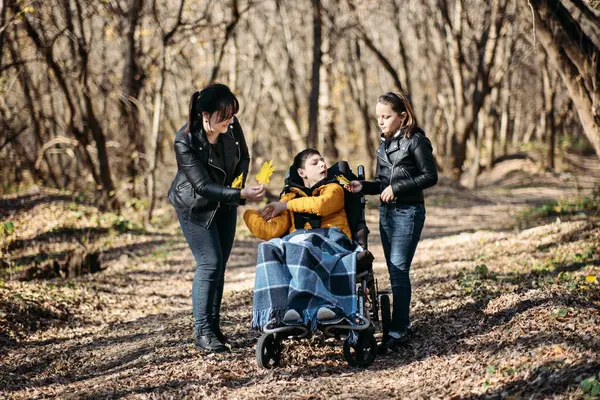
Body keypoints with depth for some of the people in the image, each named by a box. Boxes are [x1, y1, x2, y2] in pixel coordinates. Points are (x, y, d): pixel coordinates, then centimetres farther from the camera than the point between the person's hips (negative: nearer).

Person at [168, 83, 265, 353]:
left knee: (220, 265, 9)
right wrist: (241, 195, -43)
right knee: (210, 263, -12)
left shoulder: (231, 127, -17)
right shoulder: (185, 141, -31)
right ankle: (203, 332, -3)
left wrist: (239, 181, -16)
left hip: (225, 204, 6)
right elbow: (203, 186, -33)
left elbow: (243, 156, 3)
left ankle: (214, 326, 20)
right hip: (195, 207, -6)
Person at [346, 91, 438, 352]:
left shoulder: (416, 141, -9)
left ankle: (398, 331, -8)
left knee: (399, 271, -11)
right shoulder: (384, 144, 13)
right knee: (395, 271, 11)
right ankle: (403, 321, 20)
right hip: (386, 212, 8)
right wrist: (363, 187, -2)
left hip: (408, 212, -8)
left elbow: (430, 176, -12)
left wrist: (397, 188, -17)